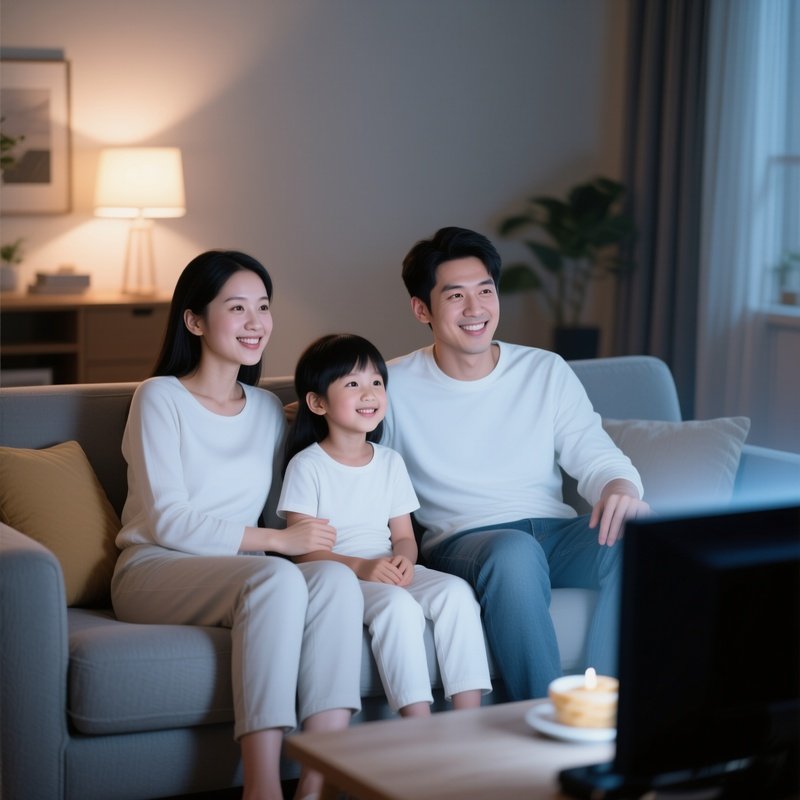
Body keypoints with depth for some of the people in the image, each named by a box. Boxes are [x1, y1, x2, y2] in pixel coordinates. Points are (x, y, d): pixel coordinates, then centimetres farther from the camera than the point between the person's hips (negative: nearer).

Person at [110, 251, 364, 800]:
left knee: (336, 578, -28)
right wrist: (274, 541, -17)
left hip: (237, 573, 5)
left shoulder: (269, 409, 18)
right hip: (154, 569, -5)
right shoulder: (161, 398, 0)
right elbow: (168, 522, -9)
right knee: (277, 577, -35)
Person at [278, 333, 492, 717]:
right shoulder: (307, 465, -2)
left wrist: (404, 561, -12)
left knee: (456, 591, -23)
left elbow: (404, 534, 13)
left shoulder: (390, 462, 15)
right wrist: (360, 567, -23)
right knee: (398, 604, -35)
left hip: (389, 570, 5)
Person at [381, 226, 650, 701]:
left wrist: (620, 486, -17)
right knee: (515, 551, -41)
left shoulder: (547, 372, 13)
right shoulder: (394, 387, 5)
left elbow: (595, 455, 7)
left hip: (554, 532, 4)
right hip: (461, 540, -3)